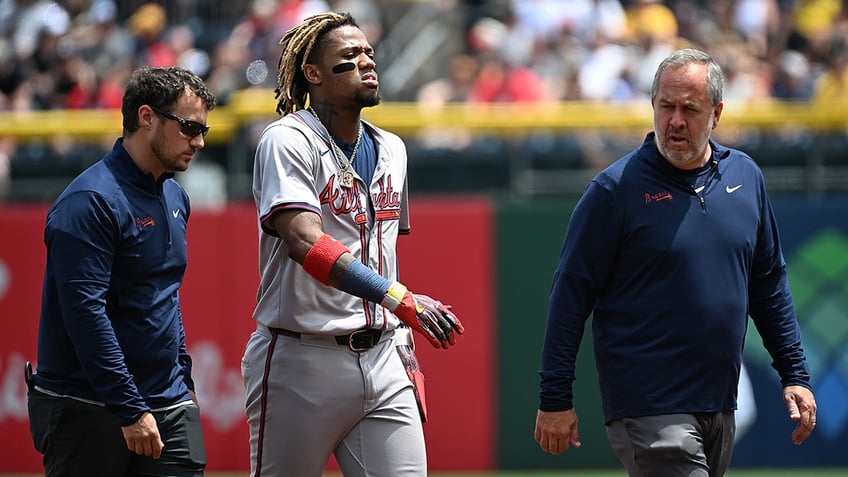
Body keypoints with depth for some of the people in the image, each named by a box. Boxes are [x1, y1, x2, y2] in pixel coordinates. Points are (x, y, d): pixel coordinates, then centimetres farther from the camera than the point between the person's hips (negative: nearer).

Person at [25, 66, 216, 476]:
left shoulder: (175, 197, 14)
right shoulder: (90, 201, -14)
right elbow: (84, 312, -21)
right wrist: (130, 411, -23)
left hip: (168, 409, 7)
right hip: (86, 412, -7)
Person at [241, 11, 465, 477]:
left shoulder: (390, 150, 15)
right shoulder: (288, 141, -9)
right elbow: (306, 243, -25)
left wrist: (405, 348, 13)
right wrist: (401, 299, -34)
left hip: (382, 361, 6)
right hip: (302, 364, -6)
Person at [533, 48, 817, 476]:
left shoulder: (745, 176, 9)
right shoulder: (616, 188, -7)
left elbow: (769, 284, 18)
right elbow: (571, 294, -6)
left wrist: (795, 375, 14)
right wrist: (555, 398, -8)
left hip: (720, 406, 6)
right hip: (647, 406, -6)